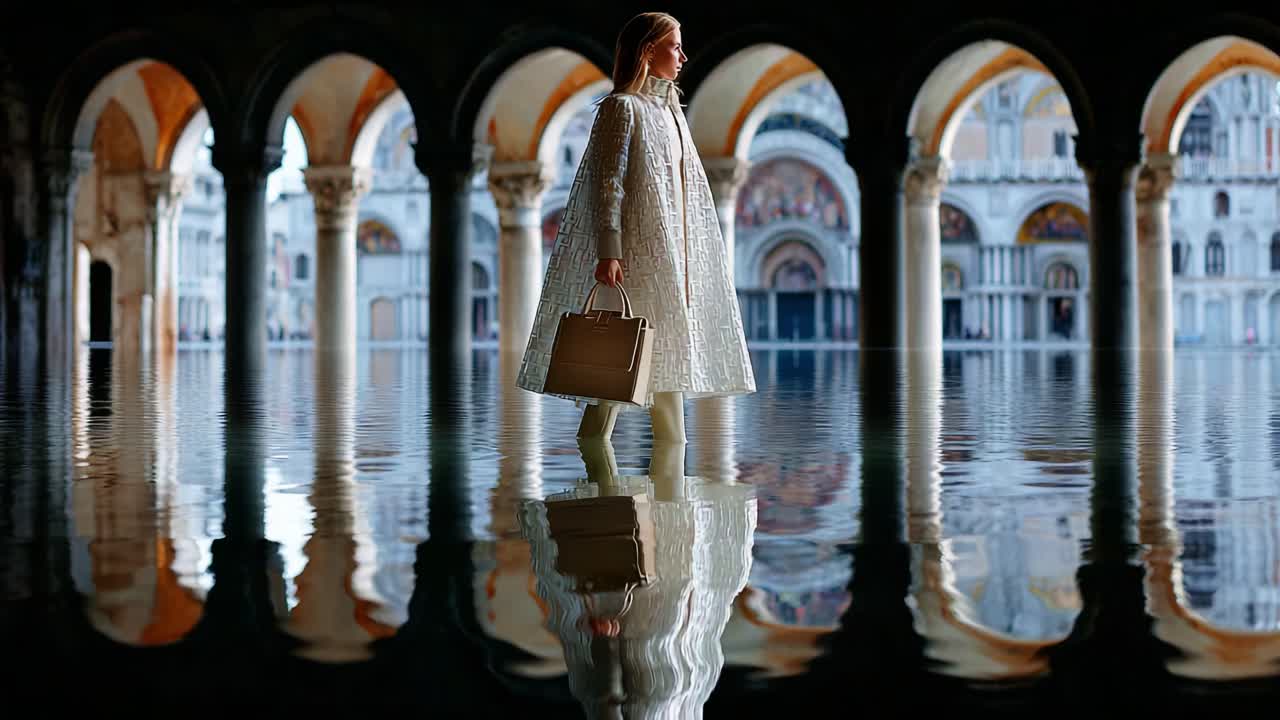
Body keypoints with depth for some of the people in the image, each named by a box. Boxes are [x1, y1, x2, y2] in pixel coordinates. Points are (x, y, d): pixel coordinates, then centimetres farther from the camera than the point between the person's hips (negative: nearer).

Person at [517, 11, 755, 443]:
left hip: (671, 255, 8)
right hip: (637, 253, -8)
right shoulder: (622, 107, -7)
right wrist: (608, 252, -23)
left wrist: (688, 257, 18)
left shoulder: (670, 110, 18)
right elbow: (607, 182, -14)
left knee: (670, 354, 8)